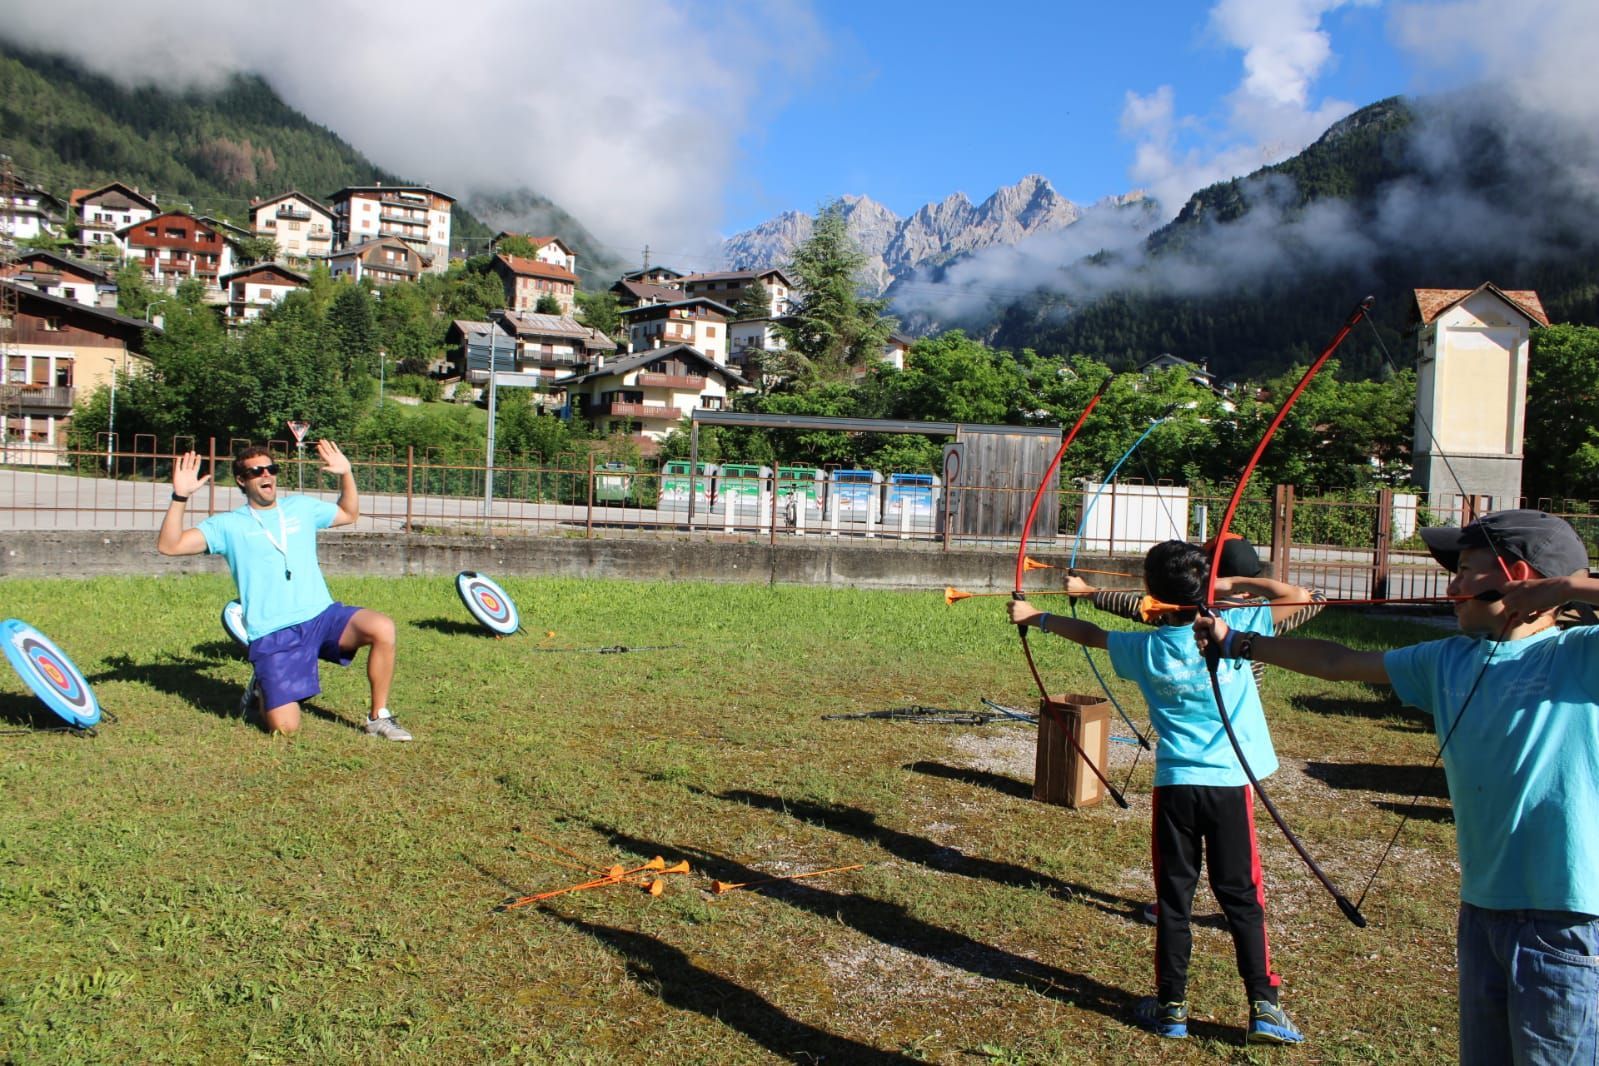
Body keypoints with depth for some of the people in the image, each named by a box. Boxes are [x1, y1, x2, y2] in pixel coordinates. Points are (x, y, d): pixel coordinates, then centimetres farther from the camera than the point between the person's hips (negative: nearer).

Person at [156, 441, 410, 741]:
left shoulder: (301, 507, 13)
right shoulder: (229, 525, 3)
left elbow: (349, 514, 29)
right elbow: (168, 545, -6)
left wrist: (346, 474, 14)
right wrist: (180, 497, -17)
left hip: (322, 616, 3)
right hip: (272, 636, -3)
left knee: (383, 628, -27)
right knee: (284, 726, -12)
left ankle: (378, 716, -10)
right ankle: (261, 693, 26)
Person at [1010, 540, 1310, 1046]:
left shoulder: (1147, 648, -1)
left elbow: (1089, 633, 14)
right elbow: (1298, 595, 0)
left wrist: (1034, 616, 29)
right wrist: (1235, 583, 7)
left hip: (1175, 784, 1)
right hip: (1230, 783, 0)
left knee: (1174, 896, 9)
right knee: (1242, 897, 7)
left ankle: (1171, 1005, 17)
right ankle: (1264, 1007, 9)